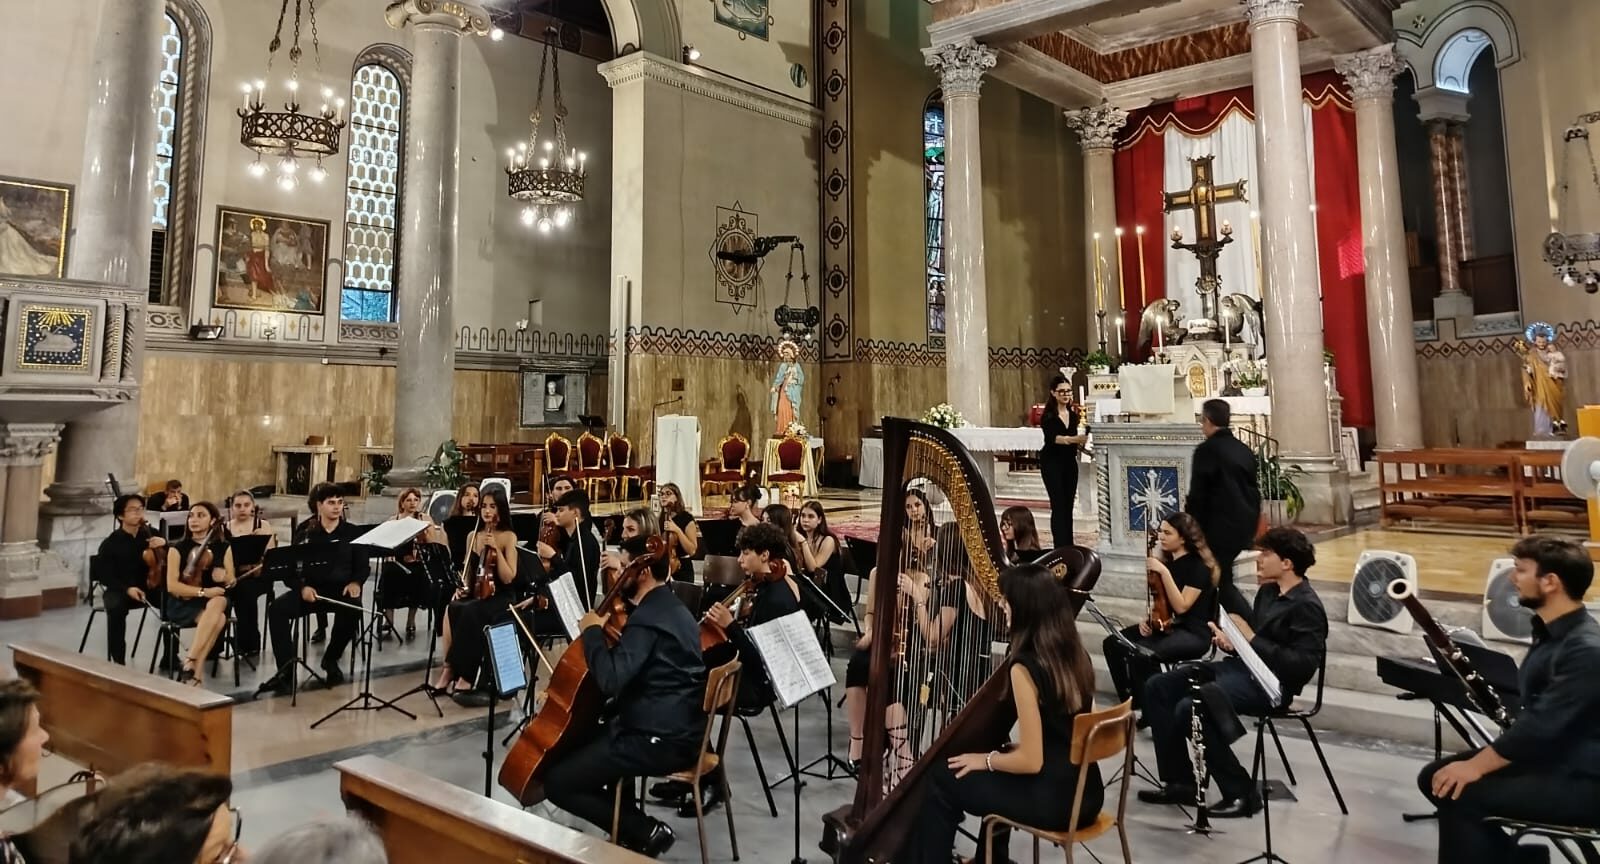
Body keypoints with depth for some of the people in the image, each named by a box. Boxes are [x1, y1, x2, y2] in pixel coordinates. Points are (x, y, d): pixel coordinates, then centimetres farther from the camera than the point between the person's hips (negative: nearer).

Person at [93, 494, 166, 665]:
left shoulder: (151, 534, 4)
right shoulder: (110, 544, -4)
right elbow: (105, 576, -5)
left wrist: (165, 544, -15)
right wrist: (127, 589, -22)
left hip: (149, 585, 3)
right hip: (120, 589, -2)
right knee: (116, 608, -36)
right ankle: (118, 660, -25)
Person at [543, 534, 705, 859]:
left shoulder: (647, 617, -19)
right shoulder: (673, 608, 13)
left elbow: (610, 680, -28)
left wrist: (592, 632, -15)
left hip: (659, 740, -10)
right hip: (681, 730, 11)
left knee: (557, 781, -3)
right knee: (589, 739, 31)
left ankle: (645, 832, -1)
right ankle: (630, 823, 23)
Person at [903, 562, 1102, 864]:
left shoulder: (1025, 668, -21)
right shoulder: (1078, 656, 2)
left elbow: (1030, 761, -20)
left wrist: (985, 760, -3)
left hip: (1053, 799, -8)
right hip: (1085, 793, 8)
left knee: (940, 780, 7)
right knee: (1002, 764, 33)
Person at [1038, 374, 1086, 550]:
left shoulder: (1073, 412, 3)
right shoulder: (1048, 415, -13)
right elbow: (1052, 437, -31)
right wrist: (1073, 439, -43)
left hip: (1070, 461, 5)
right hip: (1052, 462, -5)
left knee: (1068, 505, 7)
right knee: (1058, 506, -10)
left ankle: (1068, 547, 12)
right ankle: (1060, 547, -10)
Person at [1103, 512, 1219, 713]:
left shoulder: (1199, 567, -12)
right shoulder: (1167, 560, 10)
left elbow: (1181, 606, -22)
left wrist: (1164, 572, -25)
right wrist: (1148, 618, 3)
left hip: (1193, 633, -8)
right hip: (1165, 625, 8)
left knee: (1142, 654, -33)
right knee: (1113, 643, -11)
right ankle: (1131, 701, -1)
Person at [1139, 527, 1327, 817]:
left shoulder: (1307, 606, -13)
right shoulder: (1267, 591, 15)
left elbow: (1303, 665, -22)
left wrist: (1251, 638, -21)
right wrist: (1230, 640, 1)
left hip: (1270, 683, -10)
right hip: (1240, 666, 10)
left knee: (1189, 708, -29)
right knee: (1157, 687, 0)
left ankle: (1241, 793, -12)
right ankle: (1179, 782, 2)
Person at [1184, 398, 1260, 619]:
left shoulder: (1207, 450, -13)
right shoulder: (1244, 450, 9)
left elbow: (1197, 494, -14)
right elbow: (1254, 490, 14)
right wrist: (1251, 522, 22)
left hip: (1220, 527, -8)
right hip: (1244, 525, 8)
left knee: (1221, 583, 3)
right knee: (1221, 576, 18)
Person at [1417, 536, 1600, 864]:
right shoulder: (1551, 631, 8)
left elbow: (1541, 727, -26)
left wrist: (1476, 766, -21)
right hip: (1545, 756, 10)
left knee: (1460, 794, -22)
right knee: (1434, 778, 4)